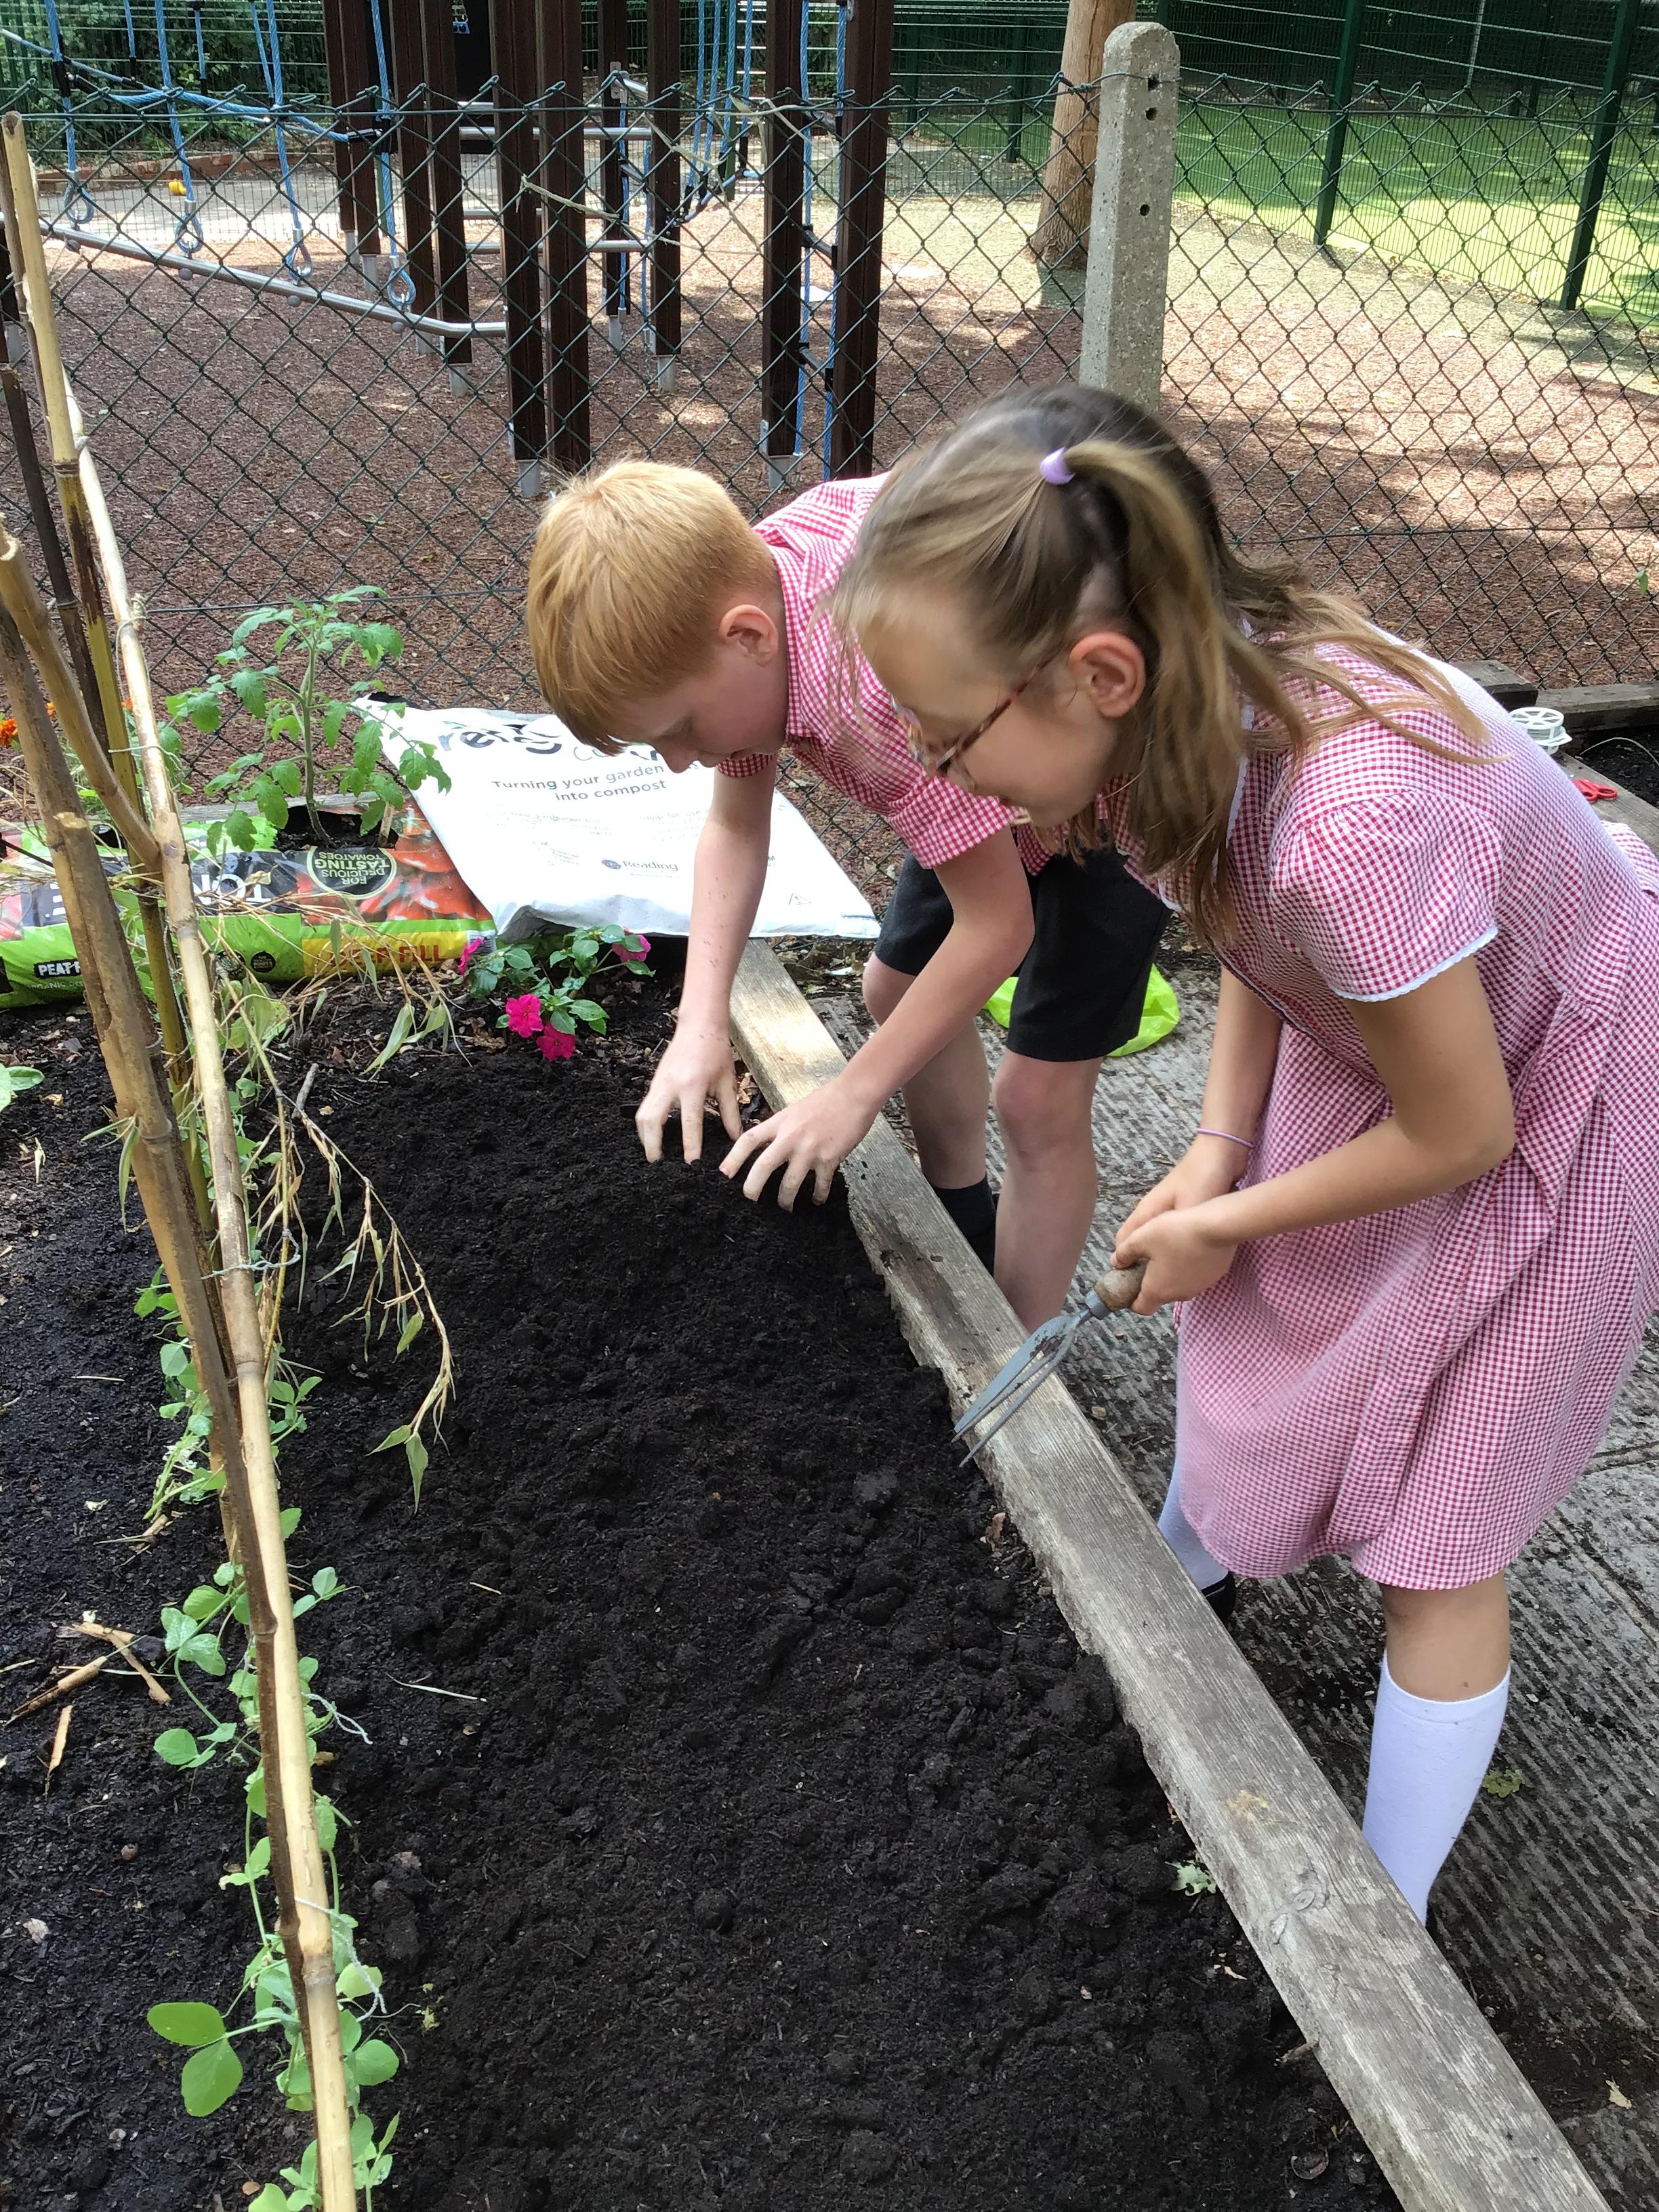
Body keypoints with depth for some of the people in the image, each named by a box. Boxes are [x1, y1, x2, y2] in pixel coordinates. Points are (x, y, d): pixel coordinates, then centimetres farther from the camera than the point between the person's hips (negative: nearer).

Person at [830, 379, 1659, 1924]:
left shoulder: (1349, 825, -43)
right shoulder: (1188, 704, -20)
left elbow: (1461, 1129, -27)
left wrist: (1227, 1222, -13)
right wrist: (1217, 1146, -9)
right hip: (1373, 1025, 7)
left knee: (1436, 1537, 3)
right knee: (1257, 1332, 22)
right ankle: (1174, 1579, 51)